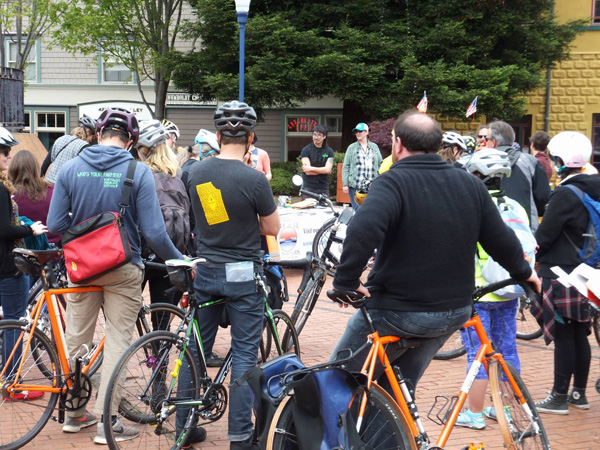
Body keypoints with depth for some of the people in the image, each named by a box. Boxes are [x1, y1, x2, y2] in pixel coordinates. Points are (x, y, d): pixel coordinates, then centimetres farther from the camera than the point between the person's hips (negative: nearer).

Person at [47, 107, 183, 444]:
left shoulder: (70, 169, -5)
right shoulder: (138, 172, -13)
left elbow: (55, 225, -5)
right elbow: (154, 232, -16)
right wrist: (181, 261, -2)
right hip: (123, 268, -3)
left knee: (77, 339, 16)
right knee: (117, 341, 5)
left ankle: (74, 412, 29)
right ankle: (107, 422, 5)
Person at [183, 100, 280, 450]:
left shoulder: (195, 174, -1)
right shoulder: (254, 179, -18)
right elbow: (272, 228, -5)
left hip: (206, 272, 5)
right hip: (243, 274, -5)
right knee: (244, 354, 3)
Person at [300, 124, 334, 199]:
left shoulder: (329, 151, 10)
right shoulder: (306, 150, 2)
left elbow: (328, 170, -4)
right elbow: (307, 172, -7)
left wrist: (312, 168, -9)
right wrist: (323, 170, -5)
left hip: (323, 188, 2)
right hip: (308, 188, -2)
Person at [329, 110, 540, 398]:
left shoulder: (392, 182, -14)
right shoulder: (471, 185, 5)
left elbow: (363, 230, -33)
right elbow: (501, 240, 8)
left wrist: (346, 281, -26)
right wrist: (523, 273, 25)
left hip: (396, 315, -6)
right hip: (454, 314, 6)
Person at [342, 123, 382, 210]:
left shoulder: (375, 147, 13)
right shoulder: (351, 147, 8)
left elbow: (380, 165, 14)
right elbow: (345, 167, 5)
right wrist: (345, 184, -4)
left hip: (372, 186, 1)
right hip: (355, 186, -1)